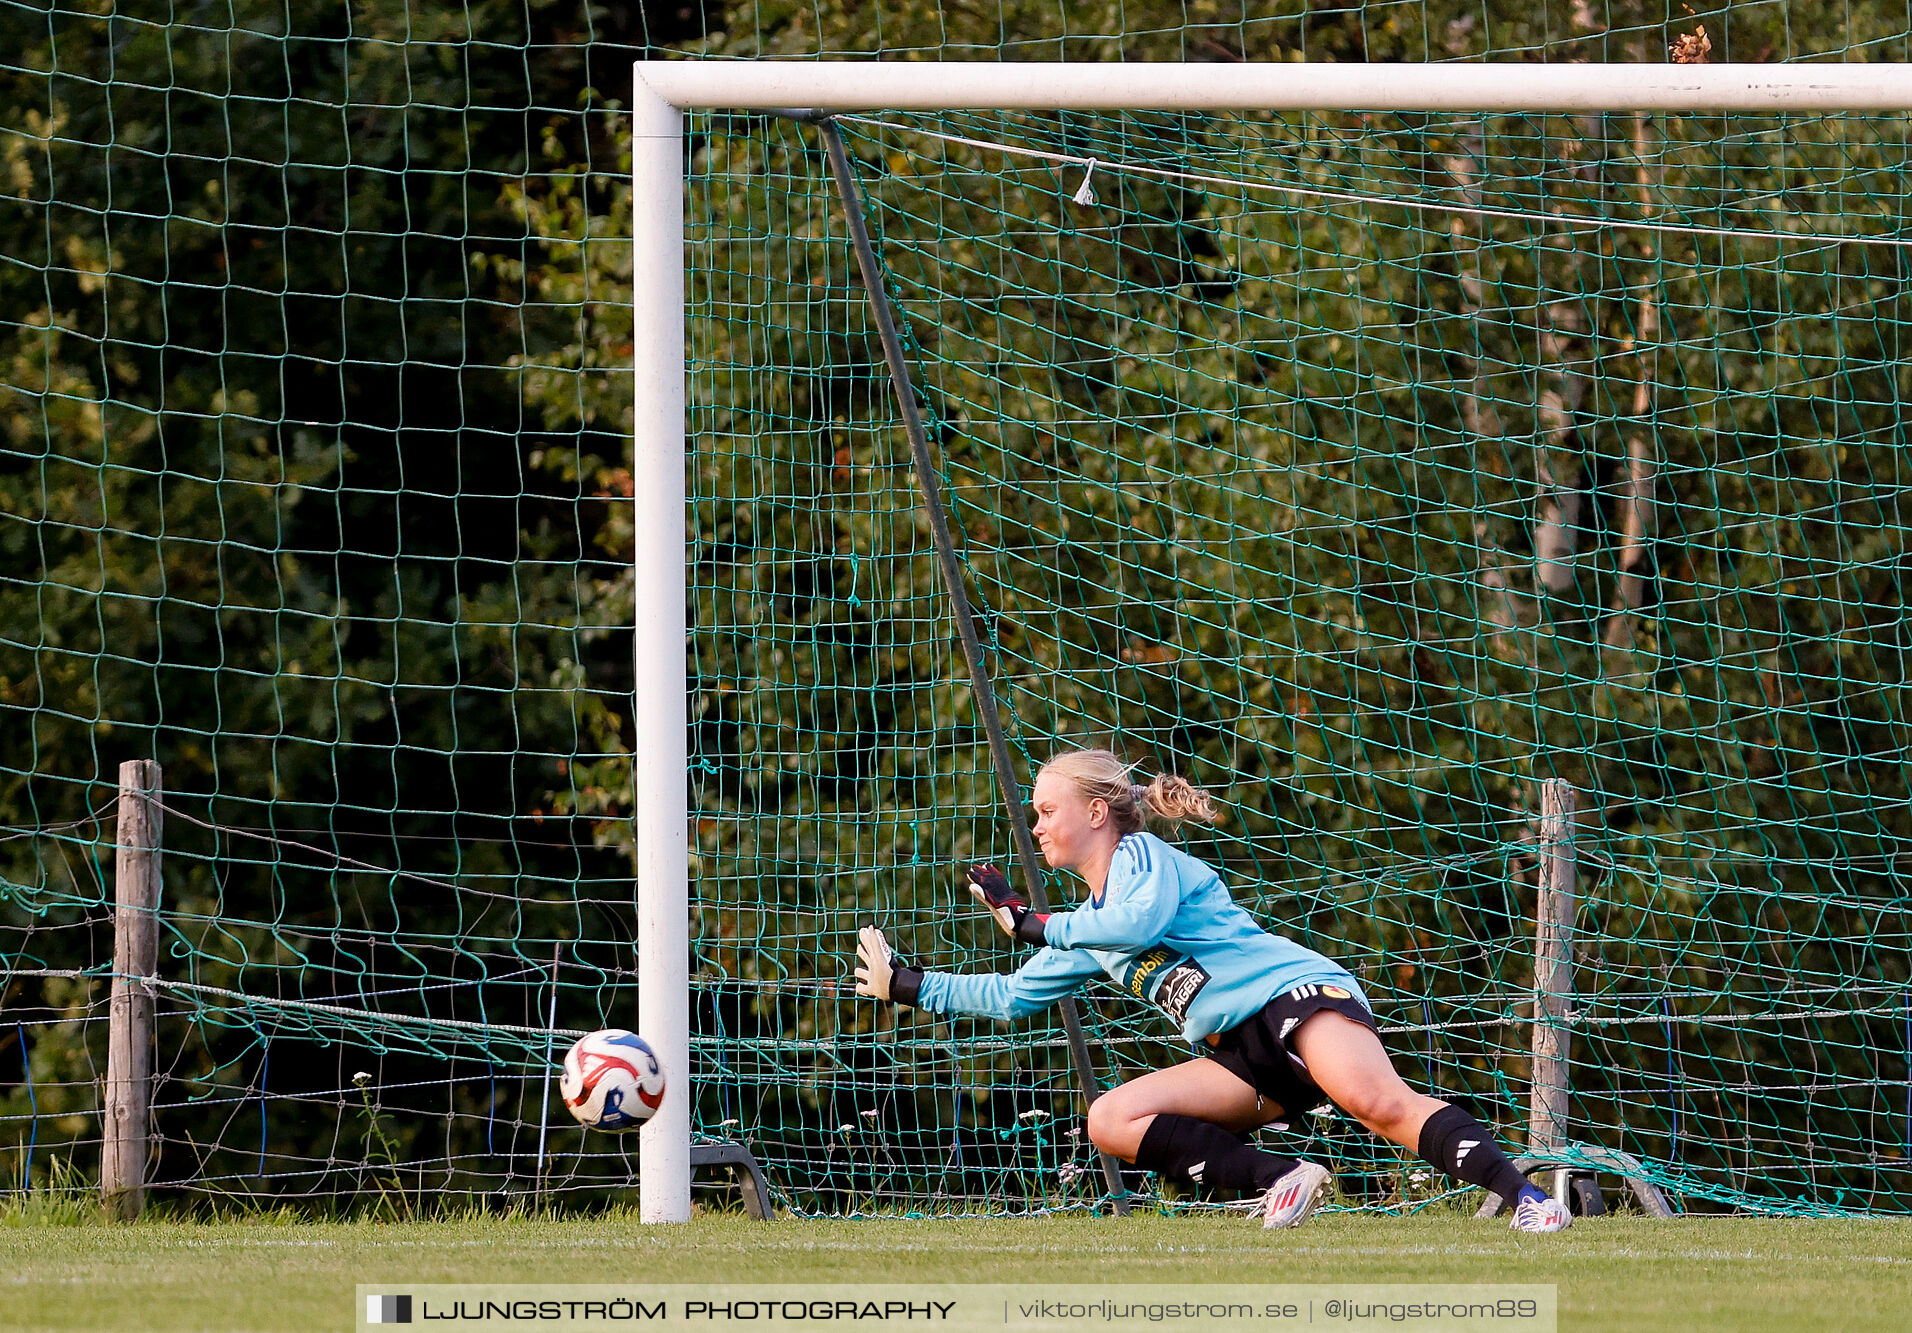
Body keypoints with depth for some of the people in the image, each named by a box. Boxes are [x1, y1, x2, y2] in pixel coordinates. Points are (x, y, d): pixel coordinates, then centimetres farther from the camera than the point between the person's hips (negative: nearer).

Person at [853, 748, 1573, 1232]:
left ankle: (1524, 1197, -45)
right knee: (1111, 1119, -12)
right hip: (1239, 1058, 8)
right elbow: (1009, 996, 39)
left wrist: (1032, 923, -9)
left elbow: (1142, 920, -20)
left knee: (1381, 1101, -36)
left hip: (1296, 994, -8)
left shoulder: (1143, 857, 2)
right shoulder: (1087, 931, 27)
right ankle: (1282, 1181, -20)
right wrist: (904, 984, 36)